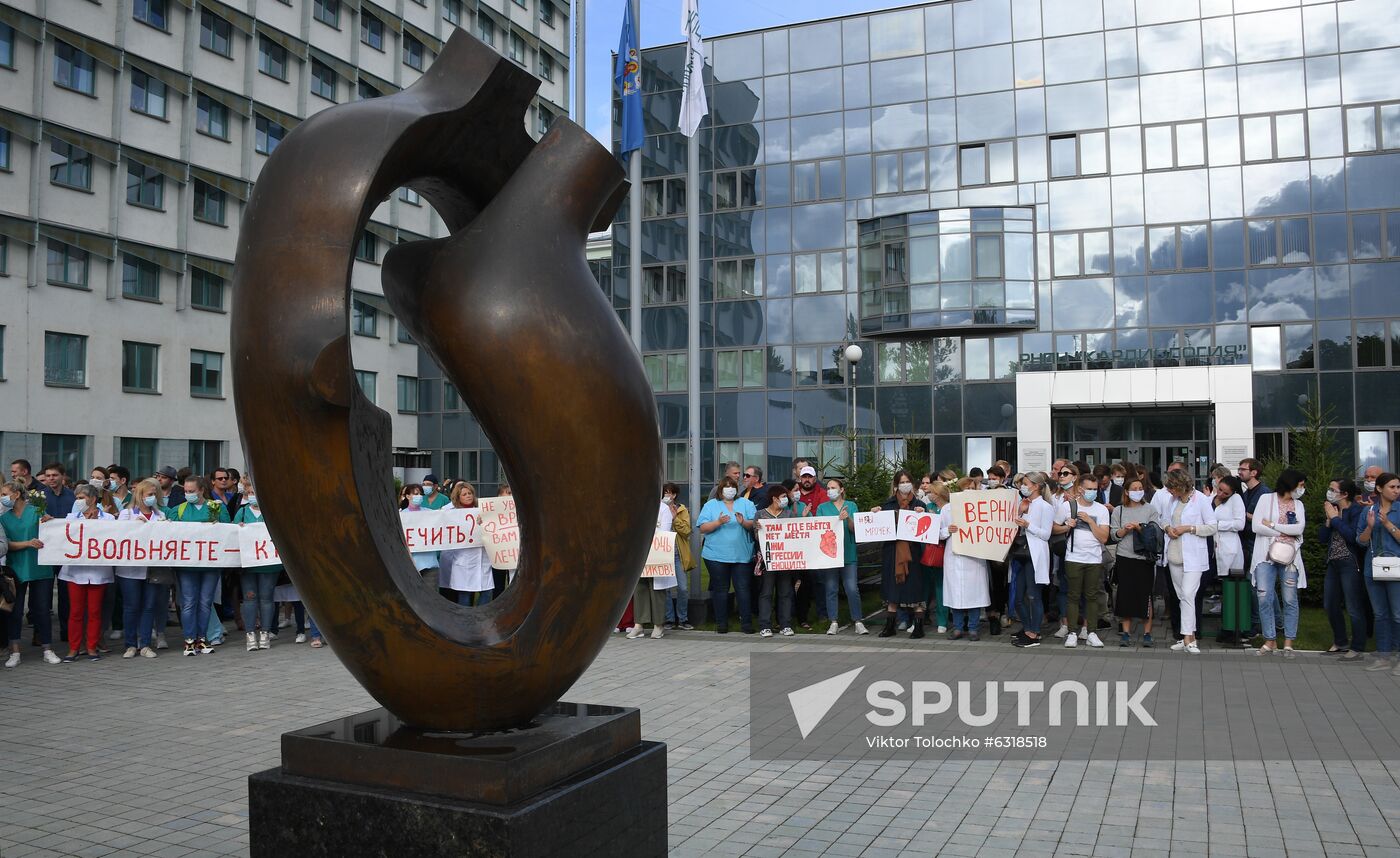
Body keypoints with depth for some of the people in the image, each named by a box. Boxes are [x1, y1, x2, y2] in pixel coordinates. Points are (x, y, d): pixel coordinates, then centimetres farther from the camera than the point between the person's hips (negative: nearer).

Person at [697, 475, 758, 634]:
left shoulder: (746, 504, 9)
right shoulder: (710, 505, 6)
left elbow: (755, 524, 0)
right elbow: (702, 528, -3)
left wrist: (744, 522, -19)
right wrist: (718, 522, -17)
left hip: (742, 555, 0)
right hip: (716, 555, 0)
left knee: (743, 588, -1)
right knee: (720, 589, 6)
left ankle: (746, 622, 6)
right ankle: (721, 623, 14)